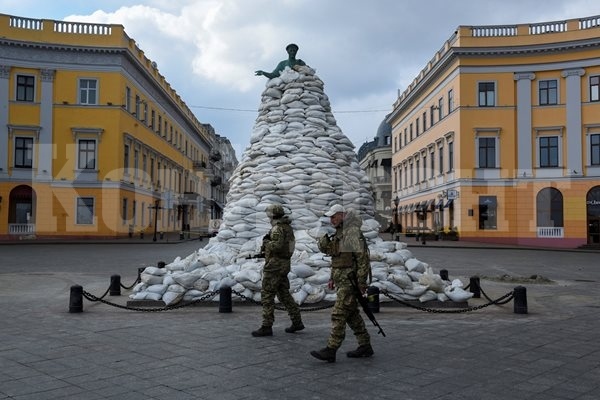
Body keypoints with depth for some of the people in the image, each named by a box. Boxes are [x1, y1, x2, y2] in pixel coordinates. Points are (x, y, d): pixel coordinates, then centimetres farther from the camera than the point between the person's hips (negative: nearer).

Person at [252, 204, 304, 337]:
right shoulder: (288, 227, 14)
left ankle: (267, 327, -3)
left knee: (267, 295, -4)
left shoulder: (277, 228, -16)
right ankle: (297, 322, 15)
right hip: (284, 264, 10)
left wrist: (266, 242, -11)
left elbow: (277, 246, -30)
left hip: (275, 265, -10)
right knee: (284, 294, 15)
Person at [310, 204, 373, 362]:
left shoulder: (353, 232, -15)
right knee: (352, 315, 14)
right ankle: (365, 347, 22)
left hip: (350, 281, -10)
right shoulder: (339, 233, 16)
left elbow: (363, 257, -19)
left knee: (338, 314, -9)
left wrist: (362, 282, -21)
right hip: (342, 280, 10)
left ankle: (330, 351, -6)